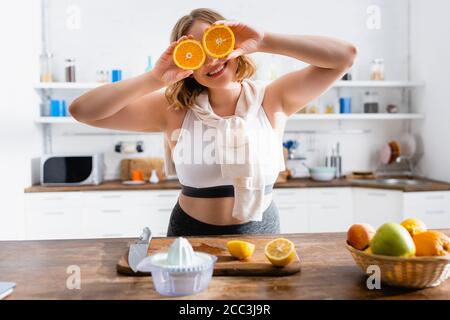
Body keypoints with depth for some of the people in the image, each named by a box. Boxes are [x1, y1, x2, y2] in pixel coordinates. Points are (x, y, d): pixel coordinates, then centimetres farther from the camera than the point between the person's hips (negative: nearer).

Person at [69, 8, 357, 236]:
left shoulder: (271, 100, -3)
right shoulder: (174, 110, -5)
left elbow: (345, 56, -12)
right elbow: (82, 111, -10)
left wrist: (264, 42, -21)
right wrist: (156, 79, -19)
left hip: (260, 233, 0)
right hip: (191, 233, 1)